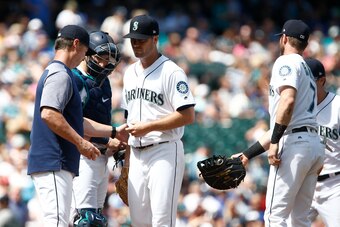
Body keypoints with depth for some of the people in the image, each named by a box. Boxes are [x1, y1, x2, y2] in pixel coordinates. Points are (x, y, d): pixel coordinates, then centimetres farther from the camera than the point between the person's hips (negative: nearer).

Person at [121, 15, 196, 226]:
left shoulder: (171, 72, -9)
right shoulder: (130, 73, 15)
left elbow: (188, 115, -16)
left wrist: (149, 127, -17)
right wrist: (125, 162, 17)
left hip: (165, 152, -8)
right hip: (136, 154, 8)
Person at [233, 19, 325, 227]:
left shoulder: (287, 62, 0)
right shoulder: (307, 70, 28)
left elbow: (288, 100, -19)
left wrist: (274, 142, -20)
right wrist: (247, 154, 27)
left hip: (295, 145, -9)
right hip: (315, 145, 9)